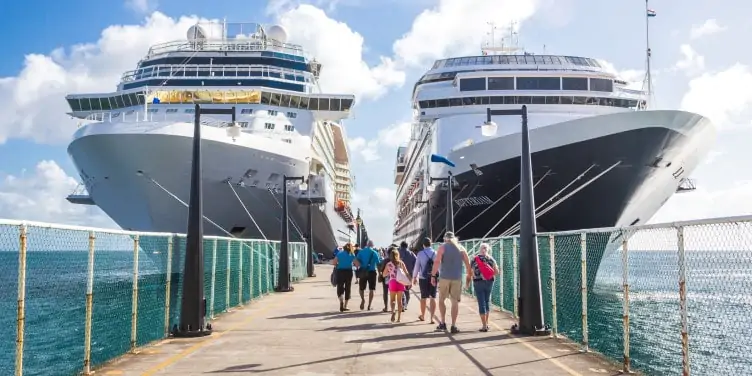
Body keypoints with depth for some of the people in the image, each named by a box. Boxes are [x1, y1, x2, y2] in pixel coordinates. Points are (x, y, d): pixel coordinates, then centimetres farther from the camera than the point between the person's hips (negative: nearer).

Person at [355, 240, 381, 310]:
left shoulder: (361, 251, 1)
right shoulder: (374, 253, -4)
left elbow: (356, 261, -6)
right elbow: (378, 263, -5)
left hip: (363, 272, 1)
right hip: (372, 272, -1)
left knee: (361, 288, 18)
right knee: (371, 289, 7)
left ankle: (363, 299, -5)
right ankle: (369, 306, 4)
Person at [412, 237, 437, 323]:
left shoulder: (420, 254, -7)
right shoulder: (435, 253, -3)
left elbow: (417, 266, -2)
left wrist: (414, 277, 9)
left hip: (423, 278, 0)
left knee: (423, 297, 14)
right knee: (433, 298, 5)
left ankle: (422, 316, 30)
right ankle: (432, 318, -2)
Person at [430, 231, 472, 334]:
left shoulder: (442, 247, 0)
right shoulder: (461, 248, 8)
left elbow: (437, 261, -11)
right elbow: (467, 264, 6)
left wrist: (433, 275, -9)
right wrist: (469, 276, 16)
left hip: (444, 277, -2)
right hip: (457, 278, 2)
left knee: (441, 300, 14)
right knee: (455, 302, 4)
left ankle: (443, 323, 11)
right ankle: (453, 326, 2)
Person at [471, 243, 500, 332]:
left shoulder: (474, 259, -4)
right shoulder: (491, 259, 2)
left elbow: (470, 272, -6)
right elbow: (497, 272, 1)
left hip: (478, 282, -3)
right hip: (489, 282, 3)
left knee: (481, 303, -1)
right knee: (487, 301, 19)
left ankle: (484, 326, -4)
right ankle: (486, 323, 22)